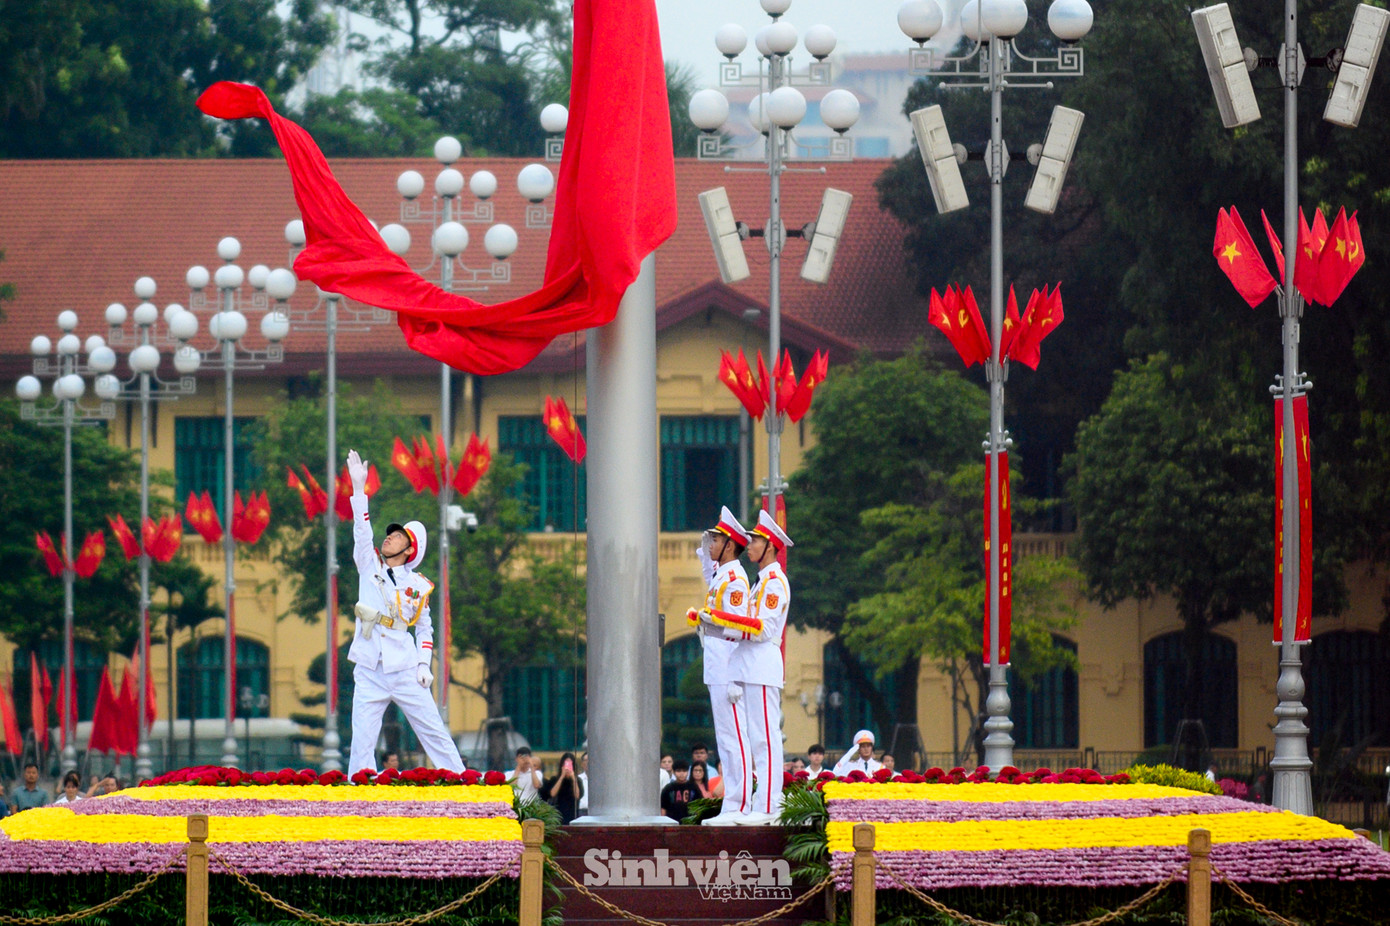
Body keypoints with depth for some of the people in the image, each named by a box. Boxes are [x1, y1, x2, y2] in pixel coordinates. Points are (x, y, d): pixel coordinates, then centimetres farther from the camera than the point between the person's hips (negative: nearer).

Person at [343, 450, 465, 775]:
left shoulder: (417, 585, 6)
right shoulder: (369, 565, 9)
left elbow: (425, 627, 12)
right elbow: (362, 530, -1)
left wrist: (424, 664, -1)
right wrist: (358, 488, -10)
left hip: (405, 672, -1)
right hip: (369, 673, 1)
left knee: (434, 733, -1)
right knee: (361, 744, -6)